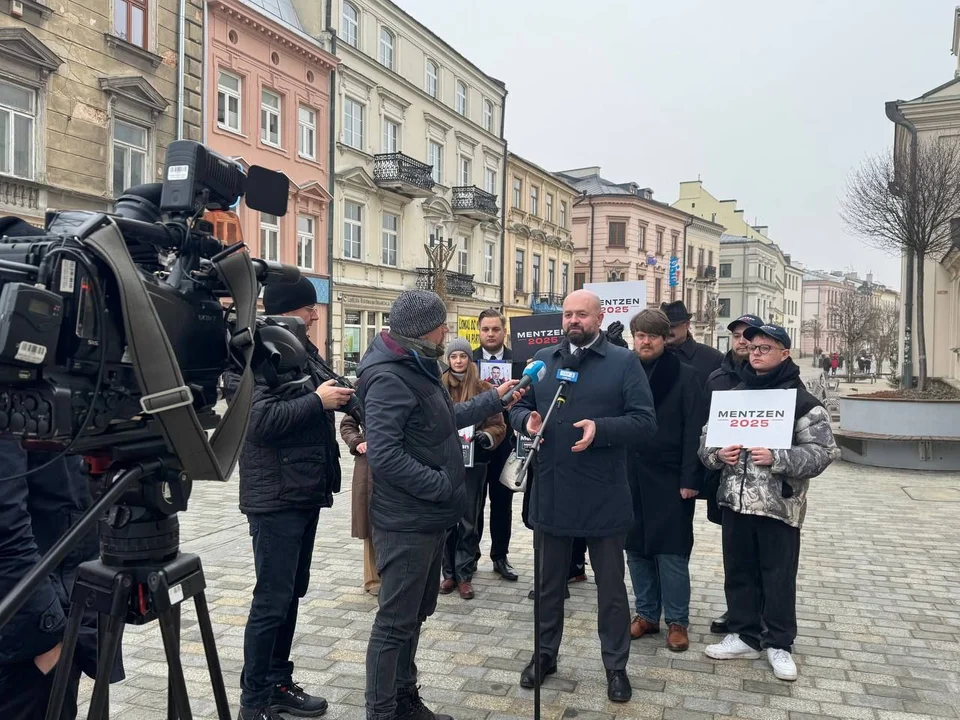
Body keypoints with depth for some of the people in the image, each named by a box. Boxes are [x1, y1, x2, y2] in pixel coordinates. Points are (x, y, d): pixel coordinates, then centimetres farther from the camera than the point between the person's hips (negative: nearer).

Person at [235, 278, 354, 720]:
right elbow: (259, 421, -25)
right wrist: (318, 400, -21)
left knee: (291, 595, 16)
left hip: (305, 493, 9)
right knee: (272, 601, -1)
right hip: (275, 498, -9)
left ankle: (278, 684, 29)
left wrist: (340, 396, 5)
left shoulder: (304, 351, 14)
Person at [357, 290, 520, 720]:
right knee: (396, 622, 1)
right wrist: (443, 486, -22)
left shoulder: (417, 368, 12)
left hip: (428, 517, 10)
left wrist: (494, 399, 25)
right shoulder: (388, 378, -21)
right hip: (406, 523, -10)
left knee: (415, 614, 20)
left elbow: (446, 419, 23)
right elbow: (384, 456, -28)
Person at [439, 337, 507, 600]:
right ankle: (449, 573, 20)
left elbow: (498, 425, 1)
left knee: (468, 519, 5)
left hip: (473, 461, 0)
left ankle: (465, 575, 16)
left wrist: (487, 436, -18)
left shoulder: (484, 389, 0)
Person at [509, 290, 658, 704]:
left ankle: (616, 665, 29)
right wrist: (526, 420, -11)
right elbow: (518, 406, 12)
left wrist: (600, 429, -24)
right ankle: (545, 654, 36)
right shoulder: (542, 360, 9)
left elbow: (645, 422, -9)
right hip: (550, 493, 3)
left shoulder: (624, 363, -4)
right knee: (549, 581, 18)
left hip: (603, 497, -3)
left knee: (610, 585, 12)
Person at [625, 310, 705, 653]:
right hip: (629, 479, 4)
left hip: (669, 480, -3)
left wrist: (690, 478, -13)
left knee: (671, 552, 3)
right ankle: (646, 614, 26)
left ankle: (677, 621, 17)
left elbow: (694, 430, -7)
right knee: (636, 549, 11)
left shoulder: (684, 375, -3)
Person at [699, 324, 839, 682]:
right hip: (735, 500, 5)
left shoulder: (801, 399, -5)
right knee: (738, 570, 13)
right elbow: (707, 435, 12)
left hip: (779, 504, -4)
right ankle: (745, 636, 29)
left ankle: (779, 644, 23)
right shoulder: (734, 394, 10)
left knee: (778, 576, 7)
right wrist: (717, 454, -9)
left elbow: (822, 450, -11)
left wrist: (777, 458, -22)